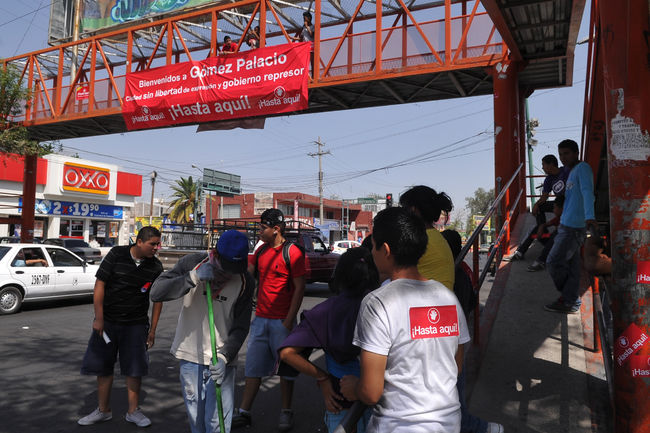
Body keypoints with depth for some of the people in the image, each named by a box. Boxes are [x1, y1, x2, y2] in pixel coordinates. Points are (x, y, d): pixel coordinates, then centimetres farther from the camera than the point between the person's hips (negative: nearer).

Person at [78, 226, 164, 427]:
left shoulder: (155, 266, -4)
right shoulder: (116, 254, -9)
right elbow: (100, 284, -8)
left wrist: (152, 329, 2)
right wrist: (98, 318, -10)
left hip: (136, 324, 1)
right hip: (107, 320, 0)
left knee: (134, 368, 3)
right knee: (103, 366, 9)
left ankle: (133, 411, 19)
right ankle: (103, 410, 26)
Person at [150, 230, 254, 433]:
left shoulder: (245, 282, -9)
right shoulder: (192, 263, -9)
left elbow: (240, 327, -7)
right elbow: (156, 293, -15)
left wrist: (224, 357, -20)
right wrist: (193, 278, -26)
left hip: (221, 360, -1)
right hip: (190, 355, 1)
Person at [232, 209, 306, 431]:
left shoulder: (292, 252, -10)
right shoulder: (261, 251, 11)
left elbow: (299, 288, -11)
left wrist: (289, 321, -15)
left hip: (281, 321, -6)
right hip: (260, 319, 6)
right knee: (253, 367, 11)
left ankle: (286, 412, 22)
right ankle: (243, 412, 20)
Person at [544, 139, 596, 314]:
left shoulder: (583, 168, -9)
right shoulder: (572, 172, 20)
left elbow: (587, 192, -24)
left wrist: (589, 217, -37)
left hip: (574, 227, -10)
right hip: (567, 226, 10)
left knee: (554, 262, -7)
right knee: (571, 265, 10)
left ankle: (569, 300, 8)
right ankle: (570, 301, 14)